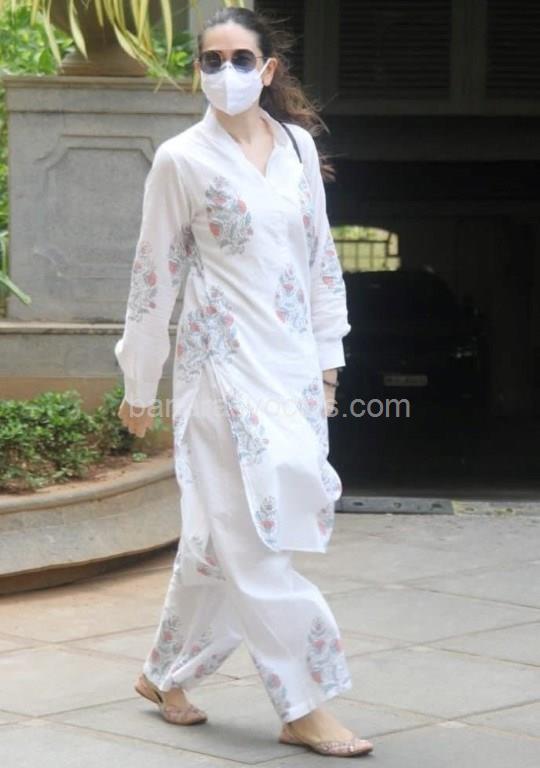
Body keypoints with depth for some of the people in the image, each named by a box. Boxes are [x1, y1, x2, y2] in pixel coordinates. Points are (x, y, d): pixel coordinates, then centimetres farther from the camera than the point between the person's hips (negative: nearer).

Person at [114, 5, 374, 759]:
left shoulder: (298, 145, 7)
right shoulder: (182, 160, -5)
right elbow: (155, 279, -1)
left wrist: (327, 357, 13)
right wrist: (138, 386, 2)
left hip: (293, 368, 5)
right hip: (223, 366, -5)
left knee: (226, 536, 10)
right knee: (252, 538, -7)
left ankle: (166, 675, 25)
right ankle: (304, 707, -3)